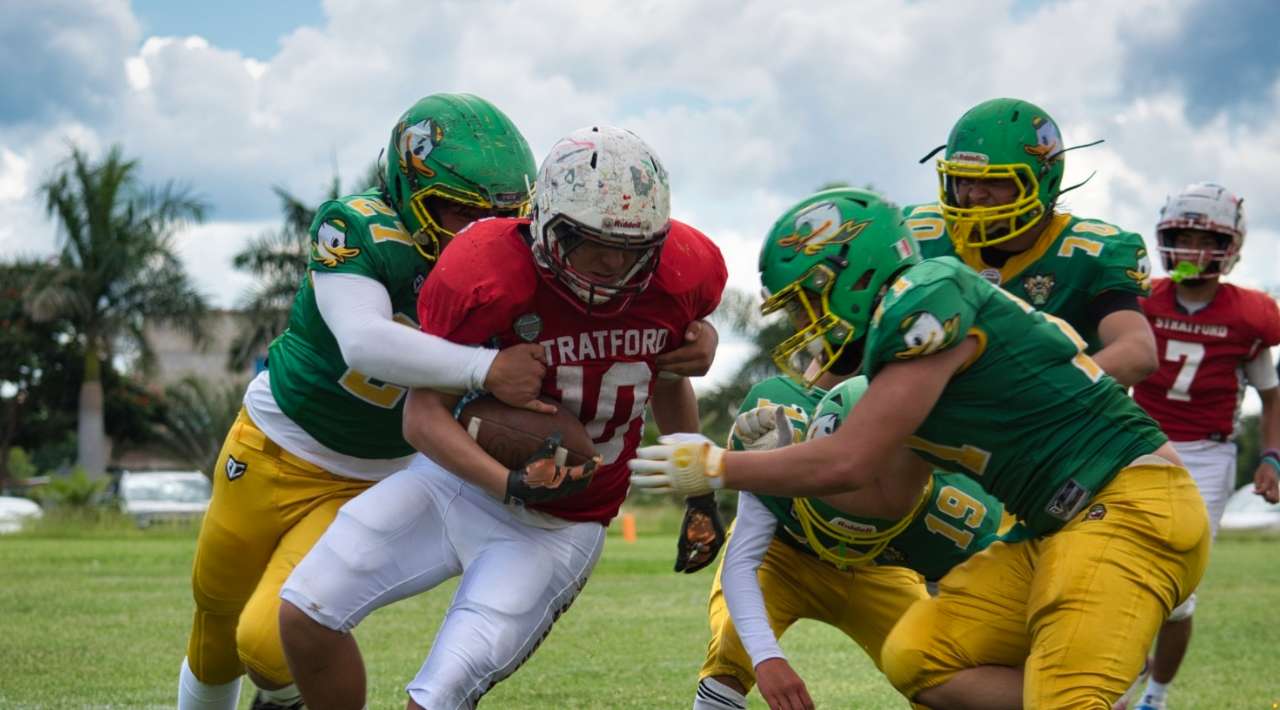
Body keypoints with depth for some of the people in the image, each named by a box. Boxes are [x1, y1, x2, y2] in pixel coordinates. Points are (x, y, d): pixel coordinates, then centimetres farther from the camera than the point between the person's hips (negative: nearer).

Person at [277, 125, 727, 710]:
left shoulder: (680, 277, -14)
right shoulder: (489, 276, -24)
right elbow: (423, 417, -18)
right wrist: (511, 485, -34)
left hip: (555, 529, 0)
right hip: (465, 480, 0)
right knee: (306, 614, -9)